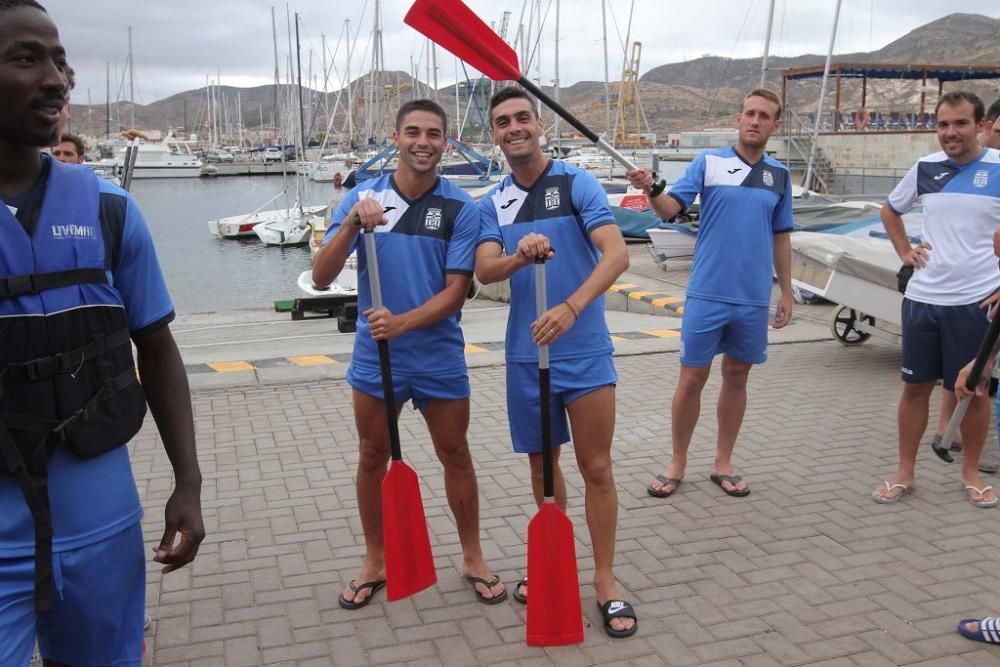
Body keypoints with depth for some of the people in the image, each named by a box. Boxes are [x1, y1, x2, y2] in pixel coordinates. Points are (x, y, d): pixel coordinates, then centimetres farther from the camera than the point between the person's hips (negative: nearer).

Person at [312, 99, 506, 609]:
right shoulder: (362, 197, -4)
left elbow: (456, 291, -10)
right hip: (374, 356, 1)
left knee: (455, 456, 10)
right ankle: (374, 562, 31)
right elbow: (322, 278, -10)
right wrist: (351, 224, -25)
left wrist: (402, 322, -25)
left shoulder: (460, 208, -7)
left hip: (439, 356, -1)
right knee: (373, 458, 13)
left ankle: (473, 558, 28)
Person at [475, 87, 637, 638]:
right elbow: (484, 270, -8)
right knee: (542, 464, 15)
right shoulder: (492, 204, 6)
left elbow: (617, 253, -20)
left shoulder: (578, 183, -7)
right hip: (526, 353, 4)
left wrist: (571, 307, -34)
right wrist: (519, 255, -30)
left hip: (585, 351, -4)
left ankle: (605, 580, 16)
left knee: (596, 468, 2)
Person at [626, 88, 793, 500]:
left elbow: (780, 237, 14)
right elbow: (671, 208, -12)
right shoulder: (708, 162, -2)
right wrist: (651, 190, -33)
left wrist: (786, 292, 13)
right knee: (692, 378, 2)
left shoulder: (779, 175, 8)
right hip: (707, 294, -3)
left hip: (754, 298, 3)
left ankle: (723, 464, 25)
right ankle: (677, 464, 17)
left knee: (737, 377, 12)